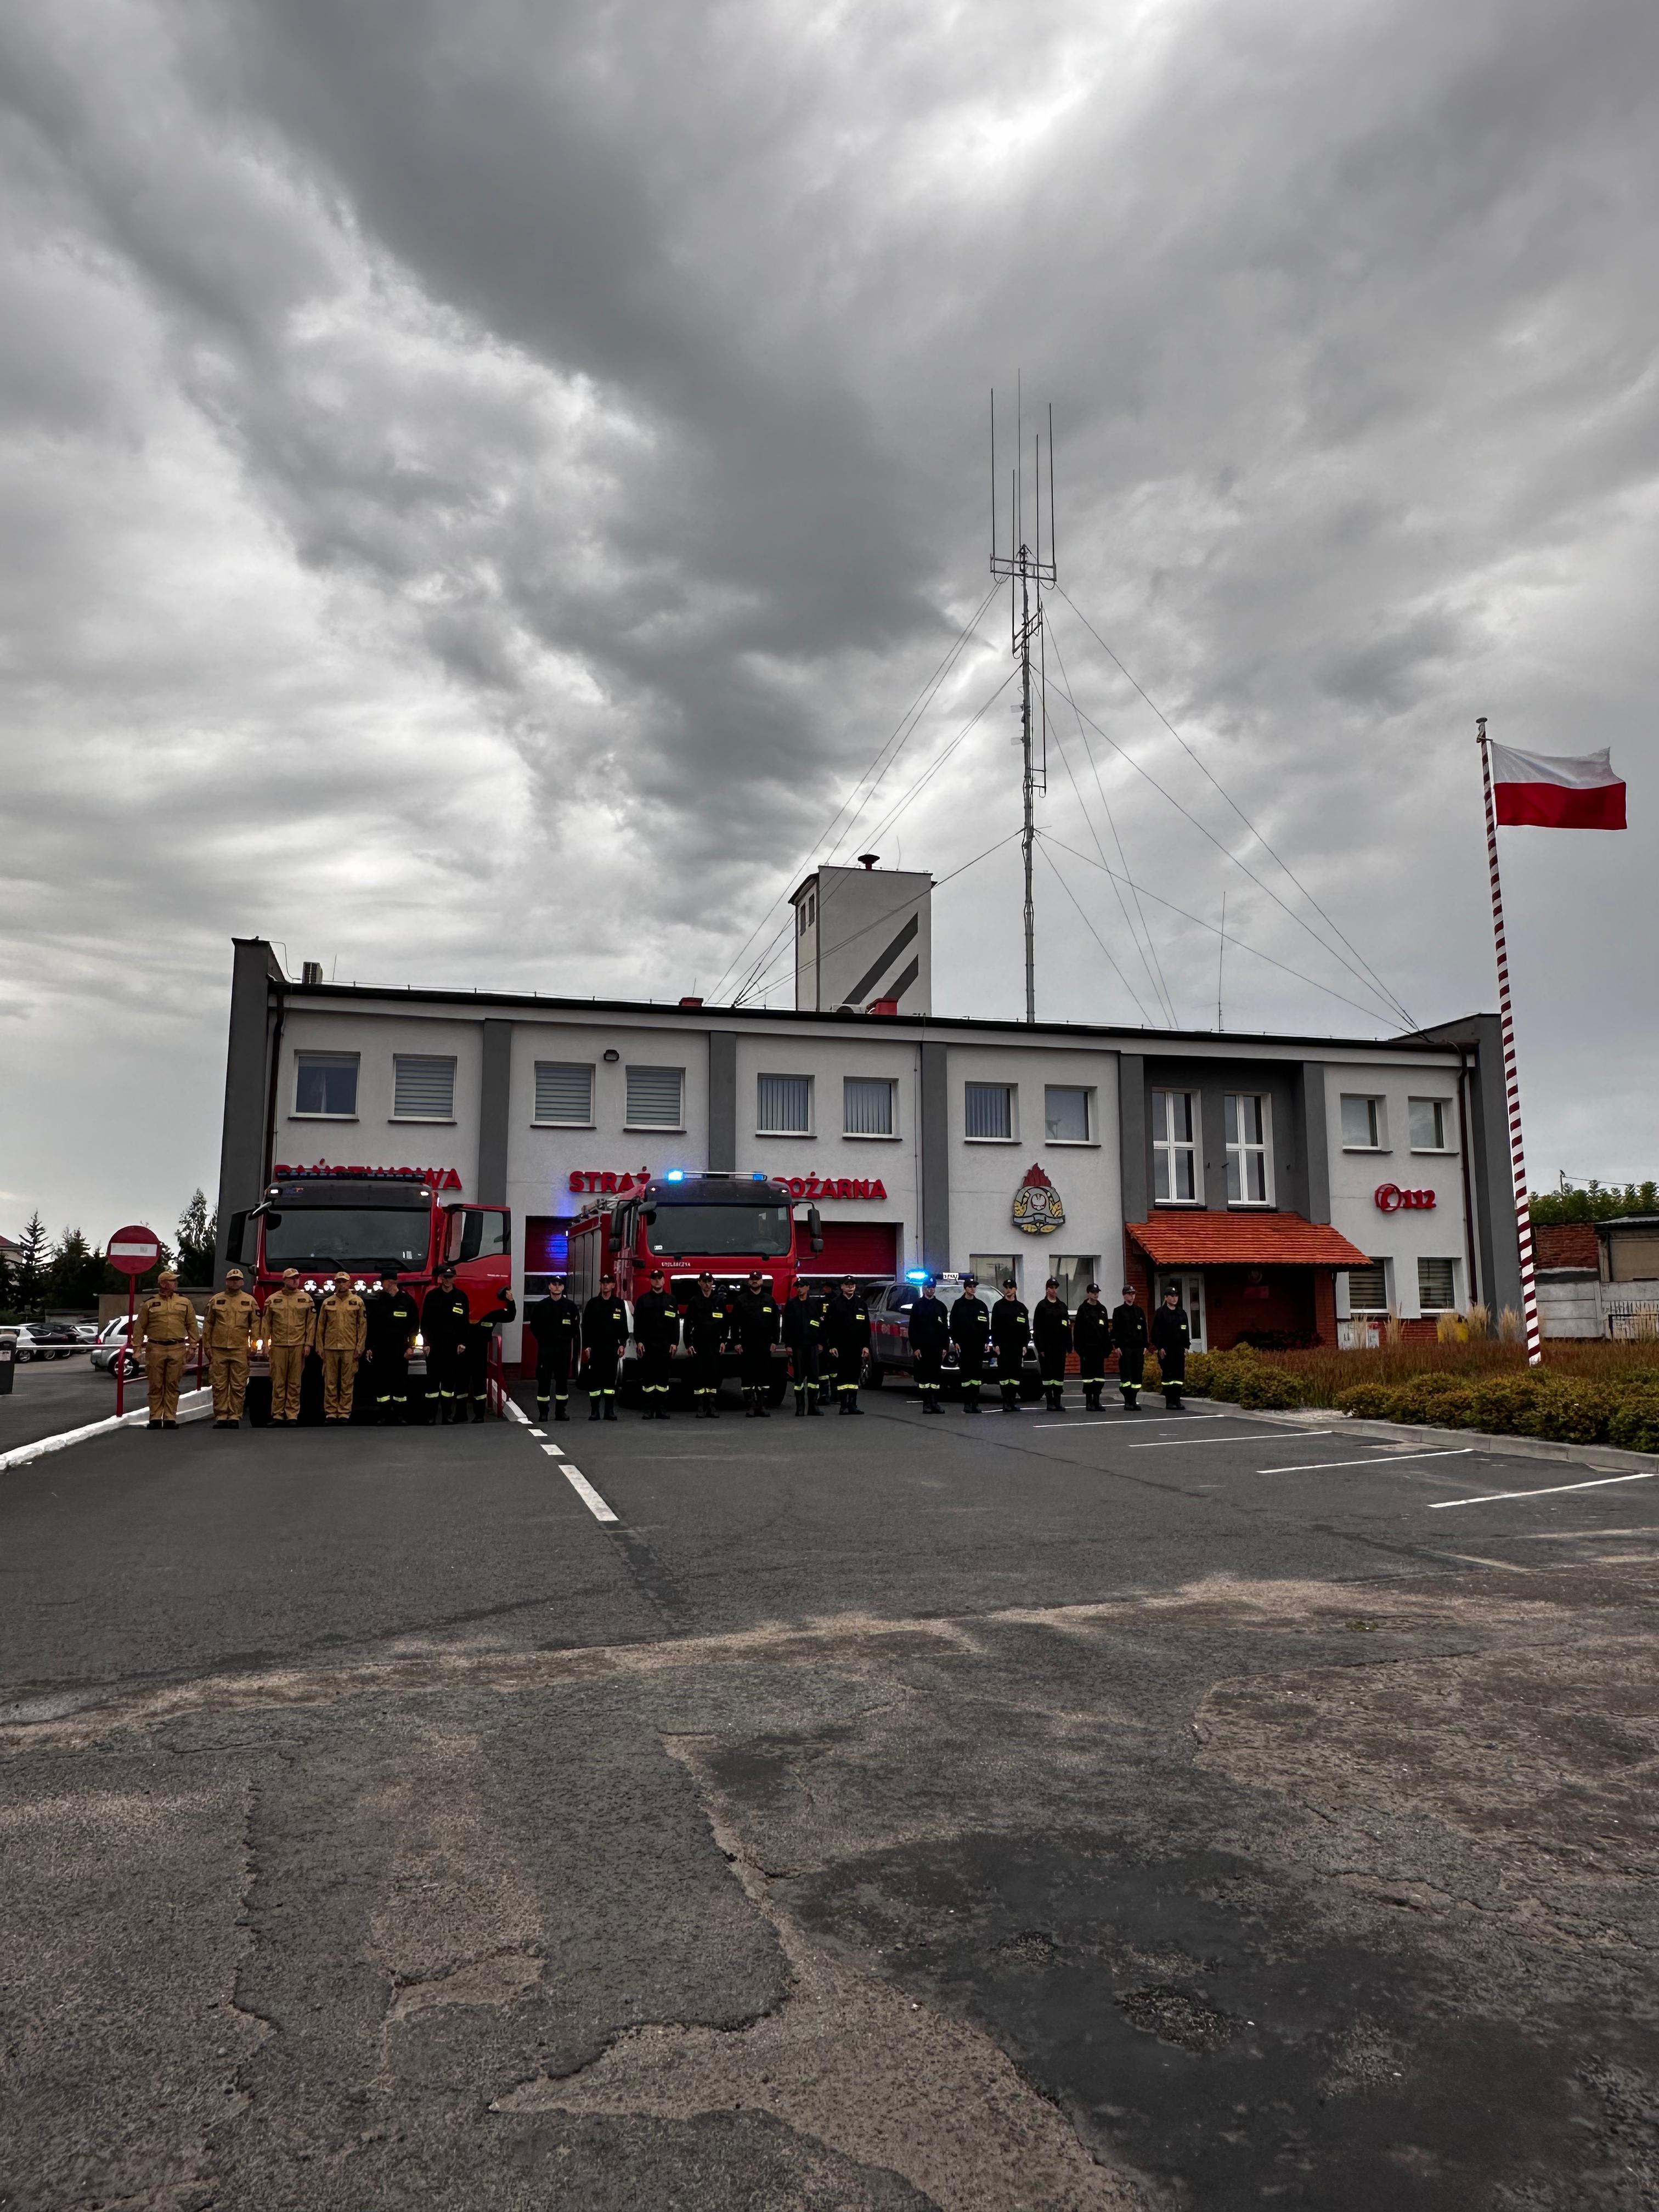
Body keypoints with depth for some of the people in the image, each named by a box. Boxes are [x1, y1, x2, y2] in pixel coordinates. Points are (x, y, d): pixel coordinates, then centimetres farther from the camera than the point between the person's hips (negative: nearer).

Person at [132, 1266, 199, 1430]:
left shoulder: (185, 1303, 10)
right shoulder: (149, 1304, 6)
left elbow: (192, 1326, 11)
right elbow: (139, 1327, 7)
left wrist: (192, 1346, 4)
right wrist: (137, 1348, 2)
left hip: (177, 1350, 1)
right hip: (155, 1349, -1)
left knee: (172, 1385, 2)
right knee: (156, 1386, 3)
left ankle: (170, 1418, 7)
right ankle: (155, 1418, 9)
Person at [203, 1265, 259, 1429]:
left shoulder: (249, 1301, 7)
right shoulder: (216, 1300, 9)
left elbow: (256, 1325, 6)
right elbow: (208, 1325, 11)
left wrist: (253, 1346, -1)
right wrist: (208, 1347, 6)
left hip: (240, 1350, -1)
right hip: (219, 1350, 1)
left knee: (238, 1386, 0)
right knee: (219, 1385, 2)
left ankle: (235, 1417, 5)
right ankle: (221, 1416, 8)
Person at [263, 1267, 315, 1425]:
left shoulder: (306, 1299, 8)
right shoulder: (273, 1299, 7)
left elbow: (311, 1323, 7)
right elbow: (266, 1323, 8)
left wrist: (308, 1344, 1)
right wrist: (266, 1344, 2)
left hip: (298, 1347, 0)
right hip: (278, 1346, 0)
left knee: (294, 1383, 2)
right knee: (278, 1382, 0)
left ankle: (292, 1415, 6)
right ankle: (277, 1415, 5)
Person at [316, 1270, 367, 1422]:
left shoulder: (358, 1302, 6)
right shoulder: (327, 1303, 9)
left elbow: (363, 1326, 4)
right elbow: (321, 1327, 11)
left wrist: (360, 1347, -2)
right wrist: (320, 1347, 6)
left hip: (350, 1348, -1)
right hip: (330, 1348, 1)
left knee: (347, 1383, 1)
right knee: (330, 1383, 2)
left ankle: (345, 1412, 6)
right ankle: (331, 1412, 7)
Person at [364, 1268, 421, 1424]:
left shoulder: (407, 1300, 1)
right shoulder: (377, 1301, 7)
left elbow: (414, 1324, 2)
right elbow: (370, 1326, 8)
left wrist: (411, 1346, -4)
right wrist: (368, 1347, 3)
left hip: (400, 1350, -2)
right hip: (380, 1349, 2)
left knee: (400, 1382, 1)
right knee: (380, 1382, 0)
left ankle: (400, 1415, 9)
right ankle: (384, 1415, 6)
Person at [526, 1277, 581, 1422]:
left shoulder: (570, 1306, 4)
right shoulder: (541, 1306, 2)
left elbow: (575, 1327, 8)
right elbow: (534, 1326, 7)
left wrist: (567, 1339, 1)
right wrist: (543, 1339, 4)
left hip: (564, 1349, 1)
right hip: (546, 1348, -1)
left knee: (562, 1380, 5)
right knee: (544, 1379, -3)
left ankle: (561, 1411, 14)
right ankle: (543, 1412, 3)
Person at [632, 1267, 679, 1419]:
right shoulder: (643, 1300, 7)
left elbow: (676, 1324, 7)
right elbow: (637, 1323, 4)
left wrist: (674, 1343, -1)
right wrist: (639, 1342, -5)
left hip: (665, 1345, 1)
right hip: (647, 1344, -1)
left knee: (663, 1376, 2)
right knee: (648, 1376, -2)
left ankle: (662, 1409, 6)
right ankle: (649, 1409, 2)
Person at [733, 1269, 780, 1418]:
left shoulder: (770, 1300, 10)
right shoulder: (741, 1300, 4)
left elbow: (775, 1322, 9)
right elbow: (735, 1322, 2)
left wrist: (774, 1341, 2)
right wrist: (737, 1342, -4)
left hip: (765, 1344, 2)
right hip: (747, 1343, -2)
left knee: (765, 1374, 2)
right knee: (749, 1374, -2)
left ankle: (763, 1405, 8)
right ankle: (750, 1406, 3)